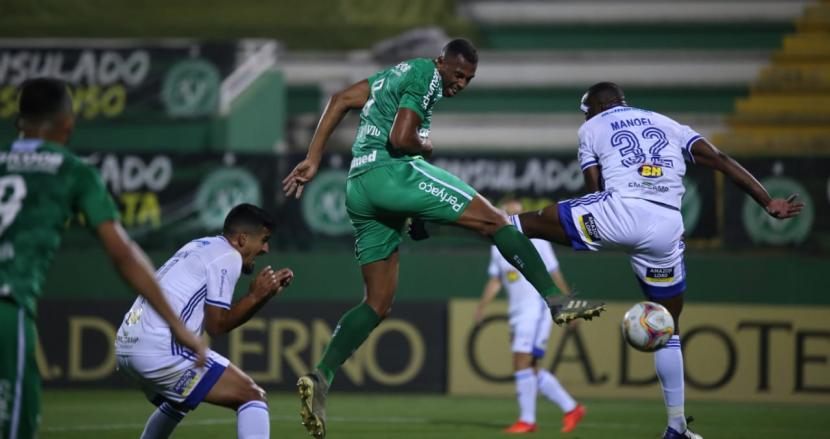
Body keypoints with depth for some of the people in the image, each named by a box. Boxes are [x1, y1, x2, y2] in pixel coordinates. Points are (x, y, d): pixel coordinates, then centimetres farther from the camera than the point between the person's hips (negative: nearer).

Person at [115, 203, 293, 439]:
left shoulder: (201, 246, 24)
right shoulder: (229, 256, -3)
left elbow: (218, 316, 26)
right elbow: (215, 325, -6)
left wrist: (267, 293, 22)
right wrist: (254, 296, 1)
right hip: (161, 348, -10)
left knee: (178, 400, 39)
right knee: (253, 396, -8)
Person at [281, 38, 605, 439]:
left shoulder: (396, 73, 25)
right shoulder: (426, 76, -3)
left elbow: (341, 101, 23)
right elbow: (402, 139, -16)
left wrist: (313, 160, 20)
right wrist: (427, 146, 6)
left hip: (357, 191, 9)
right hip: (392, 172, -9)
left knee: (378, 303, 9)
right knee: (493, 221, -3)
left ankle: (321, 376, -6)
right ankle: (555, 300, -8)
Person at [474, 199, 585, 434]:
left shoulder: (536, 241, -5)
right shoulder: (498, 246, 12)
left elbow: (555, 275, -1)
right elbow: (495, 281, 16)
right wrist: (482, 306, 3)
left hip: (537, 308, -7)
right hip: (516, 313, 7)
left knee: (522, 364, -14)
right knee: (531, 369, 6)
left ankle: (527, 420, -8)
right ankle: (571, 409, 17)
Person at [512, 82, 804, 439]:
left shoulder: (591, 129, 21)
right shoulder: (669, 125, 29)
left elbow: (596, 190, 13)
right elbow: (719, 160, 16)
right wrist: (769, 203, 12)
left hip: (620, 211, -4)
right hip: (666, 228, 4)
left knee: (529, 222, 13)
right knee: (667, 327, 17)